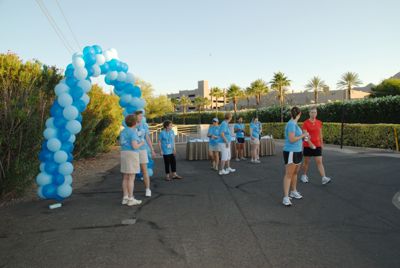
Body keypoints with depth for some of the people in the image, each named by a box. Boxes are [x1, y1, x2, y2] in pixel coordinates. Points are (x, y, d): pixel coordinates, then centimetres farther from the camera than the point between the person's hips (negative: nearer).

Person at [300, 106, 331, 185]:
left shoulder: (319, 123, 6)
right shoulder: (306, 123, -7)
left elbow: (320, 134, 13)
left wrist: (321, 143, 14)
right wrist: (310, 143, -23)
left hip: (317, 145, 3)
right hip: (307, 145, -3)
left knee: (319, 162, -4)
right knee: (306, 161, 9)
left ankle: (324, 178, -8)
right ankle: (304, 176, 26)